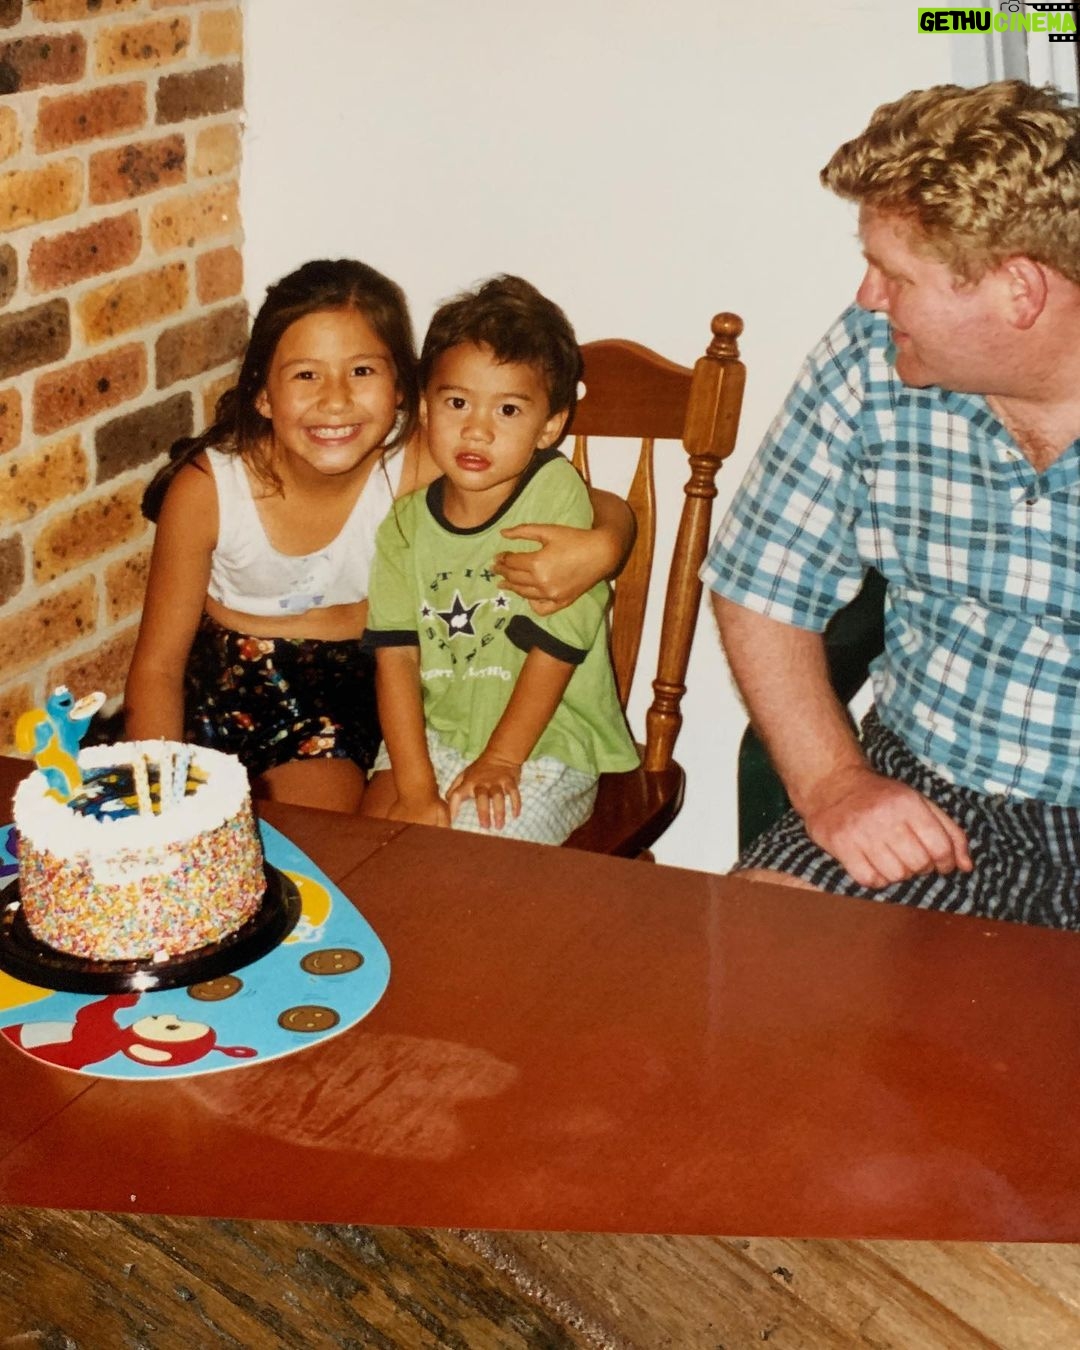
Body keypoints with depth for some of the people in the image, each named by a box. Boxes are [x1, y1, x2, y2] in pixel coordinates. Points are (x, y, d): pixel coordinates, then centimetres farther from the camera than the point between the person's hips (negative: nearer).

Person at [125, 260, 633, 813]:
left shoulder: (419, 466, -20)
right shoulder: (206, 487, -19)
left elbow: (606, 510, -14)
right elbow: (158, 663, -9)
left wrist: (599, 547, -40)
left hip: (355, 689, 1)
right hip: (229, 683, 0)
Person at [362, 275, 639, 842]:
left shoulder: (557, 494, -13)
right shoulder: (405, 524, 0)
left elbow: (558, 642, -12)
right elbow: (395, 655, -6)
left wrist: (500, 759, -10)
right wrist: (415, 787, -15)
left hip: (547, 746, -4)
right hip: (434, 736, 4)